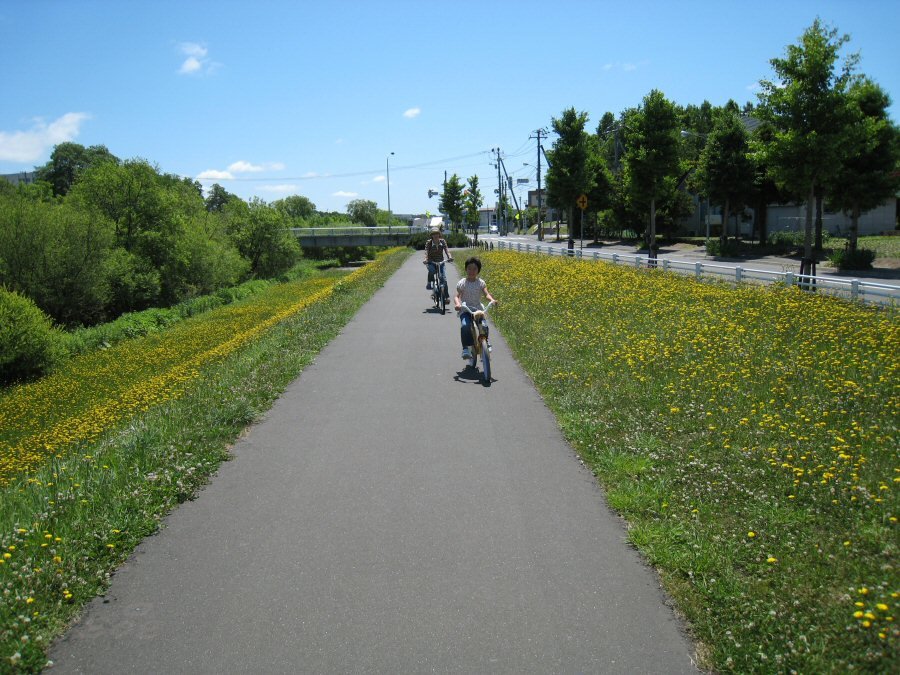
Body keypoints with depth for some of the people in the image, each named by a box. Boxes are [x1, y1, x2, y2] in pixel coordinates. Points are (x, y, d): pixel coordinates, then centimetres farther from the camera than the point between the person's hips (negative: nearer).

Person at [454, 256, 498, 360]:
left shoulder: (481, 282, 5)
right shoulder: (462, 283, 1)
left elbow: (486, 294, -7)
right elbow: (457, 296, -5)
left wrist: (492, 300, -30)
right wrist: (457, 304, -28)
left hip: (478, 309, 2)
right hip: (465, 310, -2)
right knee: (465, 326, -29)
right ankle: (466, 348, -20)